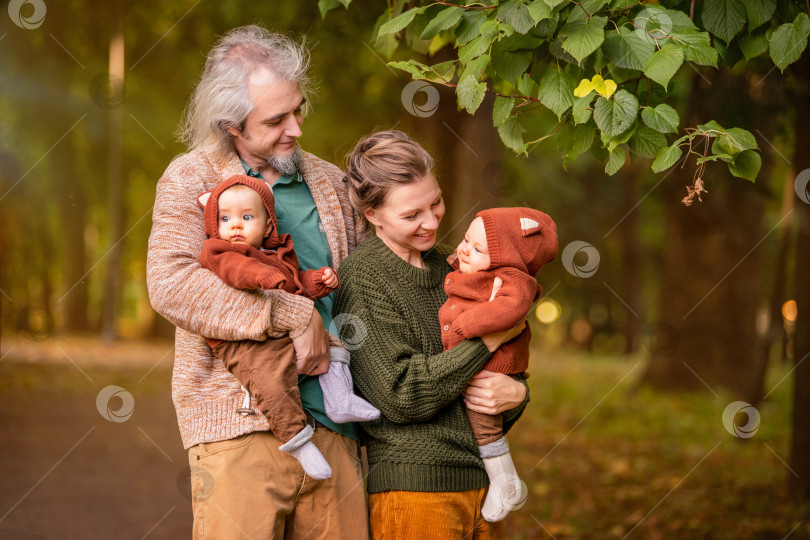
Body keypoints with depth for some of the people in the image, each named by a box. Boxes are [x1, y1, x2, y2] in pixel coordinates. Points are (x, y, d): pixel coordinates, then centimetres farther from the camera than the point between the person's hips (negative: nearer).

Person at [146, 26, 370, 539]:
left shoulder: (330, 182, 17)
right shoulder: (191, 180, 2)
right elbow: (172, 284, -15)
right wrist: (295, 315, -17)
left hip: (333, 422, 4)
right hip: (241, 424, -4)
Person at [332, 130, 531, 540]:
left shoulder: (452, 268, 12)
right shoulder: (361, 279, -8)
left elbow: (508, 366, 17)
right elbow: (399, 395, -17)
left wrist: (515, 393, -7)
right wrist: (488, 339, -13)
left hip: (482, 480, 6)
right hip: (414, 487, -6)